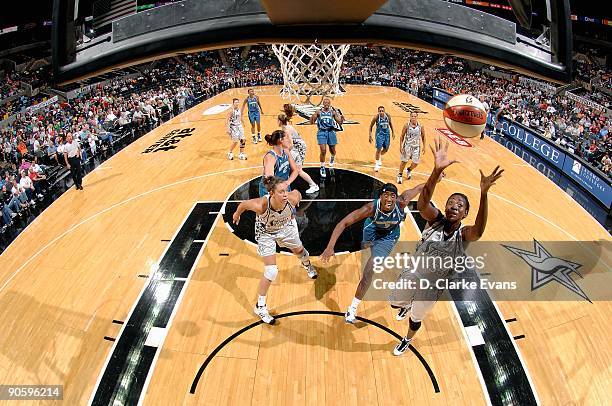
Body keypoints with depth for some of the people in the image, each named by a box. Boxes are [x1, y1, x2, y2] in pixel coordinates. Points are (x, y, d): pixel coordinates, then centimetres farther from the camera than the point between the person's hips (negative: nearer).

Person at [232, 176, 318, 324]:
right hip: (266, 233, -4)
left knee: (299, 250, 30)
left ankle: (307, 265, 69)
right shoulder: (261, 205, -42)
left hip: (286, 227, 4)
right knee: (271, 272, -11)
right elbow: (244, 204, -21)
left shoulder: (292, 198, -35)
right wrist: (237, 214, 1)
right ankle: (260, 307, 11)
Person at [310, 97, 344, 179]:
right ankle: (322, 167, 3)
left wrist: (342, 119, -19)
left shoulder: (333, 112, 4)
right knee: (323, 150, -12)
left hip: (331, 132, 2)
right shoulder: (318, 112, 2)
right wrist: (313, 117, -20)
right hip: (322, 132, -2)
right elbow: (311, 122, 1)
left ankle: (332, 158, 48)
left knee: (333, 150, 11)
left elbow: (340, 123, 3)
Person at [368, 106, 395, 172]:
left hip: (387, 133, 4)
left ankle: (380, 156, 43)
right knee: (379, 149, -7)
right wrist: (370, 136, -12)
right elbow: (371, 126, -7)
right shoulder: (376, 117, -18)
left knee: (386, 149, 12)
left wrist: (393, 132, 11)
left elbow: (390, 123, 10)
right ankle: (377, 164, 7)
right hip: (379, 134, -4)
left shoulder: (388, 116, -10)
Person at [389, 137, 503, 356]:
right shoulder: (435, 220, -21)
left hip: (432, 286, -1)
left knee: (416, 318, 22)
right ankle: (406, 305, 63)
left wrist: (483, 193, -63)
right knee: (394, 302, 25)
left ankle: (408, 340, 56)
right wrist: (437, 170, -60)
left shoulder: (463, 235, -23)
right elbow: (422, 202, -43)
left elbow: (479, 231, -49)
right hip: (411, 275, 1)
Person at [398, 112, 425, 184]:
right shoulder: (407, 126, -10)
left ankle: (409, 170, 37)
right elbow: (402, 136, -4)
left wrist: (424, 147, 3)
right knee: (404, 161, 2)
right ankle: (400, 175, 21)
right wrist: (401, 146, -9)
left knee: (415, 163, 5)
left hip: (416, 147, 2)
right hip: (407, 146, -2)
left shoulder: (420, 126, -5)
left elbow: (423, 137, 6)